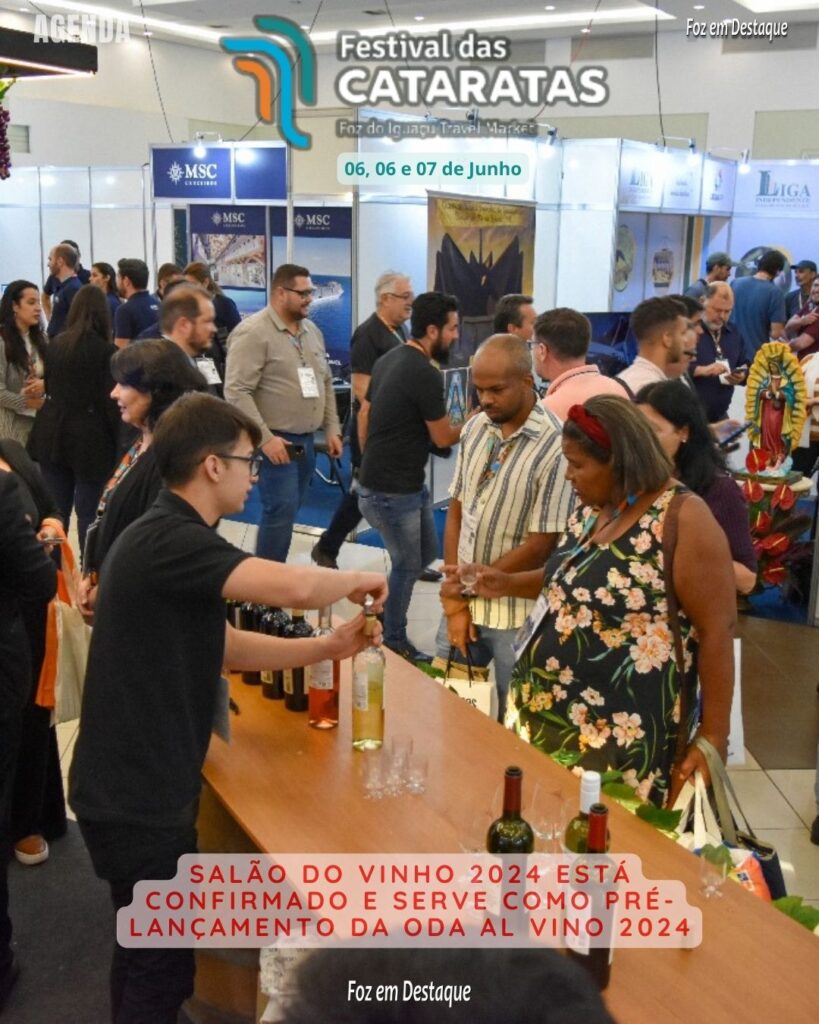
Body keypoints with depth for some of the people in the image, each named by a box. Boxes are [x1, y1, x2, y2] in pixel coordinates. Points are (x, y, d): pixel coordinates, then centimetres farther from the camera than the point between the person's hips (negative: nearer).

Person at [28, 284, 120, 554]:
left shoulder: (55, 344, 5)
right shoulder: (106, 351, -13)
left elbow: (47, 387, 16)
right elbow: (111, 401, -13)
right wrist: (118, 443, -3)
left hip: (52, 435, 5)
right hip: (90, 438, -5)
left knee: (56, 510, 12)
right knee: (88, 511, 2)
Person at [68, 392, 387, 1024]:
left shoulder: (170, 538, 10)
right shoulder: (169, 542, -24)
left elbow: (223, 645, 13)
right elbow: (294, 587, -36)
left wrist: (326, 648, 4)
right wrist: (359, 581, -15)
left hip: (140, 782, 10)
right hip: (137, 794, -10)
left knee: (146, 954, 25)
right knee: (161, 968, 6)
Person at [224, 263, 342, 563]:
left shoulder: (312, 330, 13)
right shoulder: (253, 332, -12)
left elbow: (325, 383, 20)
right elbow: (237, 391, -18)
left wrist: (331, 429, 12)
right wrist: (265, 438, -22)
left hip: (306, 441, 8)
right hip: (276, 441, -8)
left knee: (286, 512, 13)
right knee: (280, 512, -11)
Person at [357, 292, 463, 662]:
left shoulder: (388, 360, 7)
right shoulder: (426, 375, -21)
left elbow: (364, 415, 14)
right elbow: (443, 437, -12)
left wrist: (371, 463, 22)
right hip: (391, 491, -9)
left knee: (426, 552, 18)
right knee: (408, 565, 5)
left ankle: (382, 606, 30)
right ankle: (393, 642, 19)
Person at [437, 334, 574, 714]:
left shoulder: (555, 446, -19)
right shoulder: (475, 429, 1)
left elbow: (541, 546, -17)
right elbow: (456, 512, 5)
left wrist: (466, 587, -9)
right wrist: (454, 600, -2)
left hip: (517, 615, -5)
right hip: (462, 600, 6)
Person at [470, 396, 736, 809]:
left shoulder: (684, 519, -17)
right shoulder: (591, 509, 7)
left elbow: (717, 631, -15)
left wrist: (712, 739, -13)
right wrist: (510, 583, 10)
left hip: (623, 738, -7)